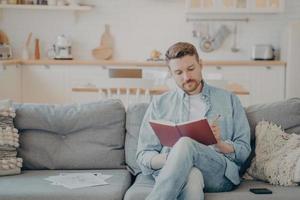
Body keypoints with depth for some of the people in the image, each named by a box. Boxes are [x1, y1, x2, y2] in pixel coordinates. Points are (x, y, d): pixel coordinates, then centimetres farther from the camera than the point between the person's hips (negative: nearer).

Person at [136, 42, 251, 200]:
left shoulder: (228, 100, 19)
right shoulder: (159, 104, 19)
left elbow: (244, 151, 13)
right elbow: (143, 156, 11)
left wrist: (220, 144, -9)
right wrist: (168, 159, -11)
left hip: (220, 172, 0)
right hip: (170, 171, 0)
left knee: (186, 144, -34)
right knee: (191, 176, -39)